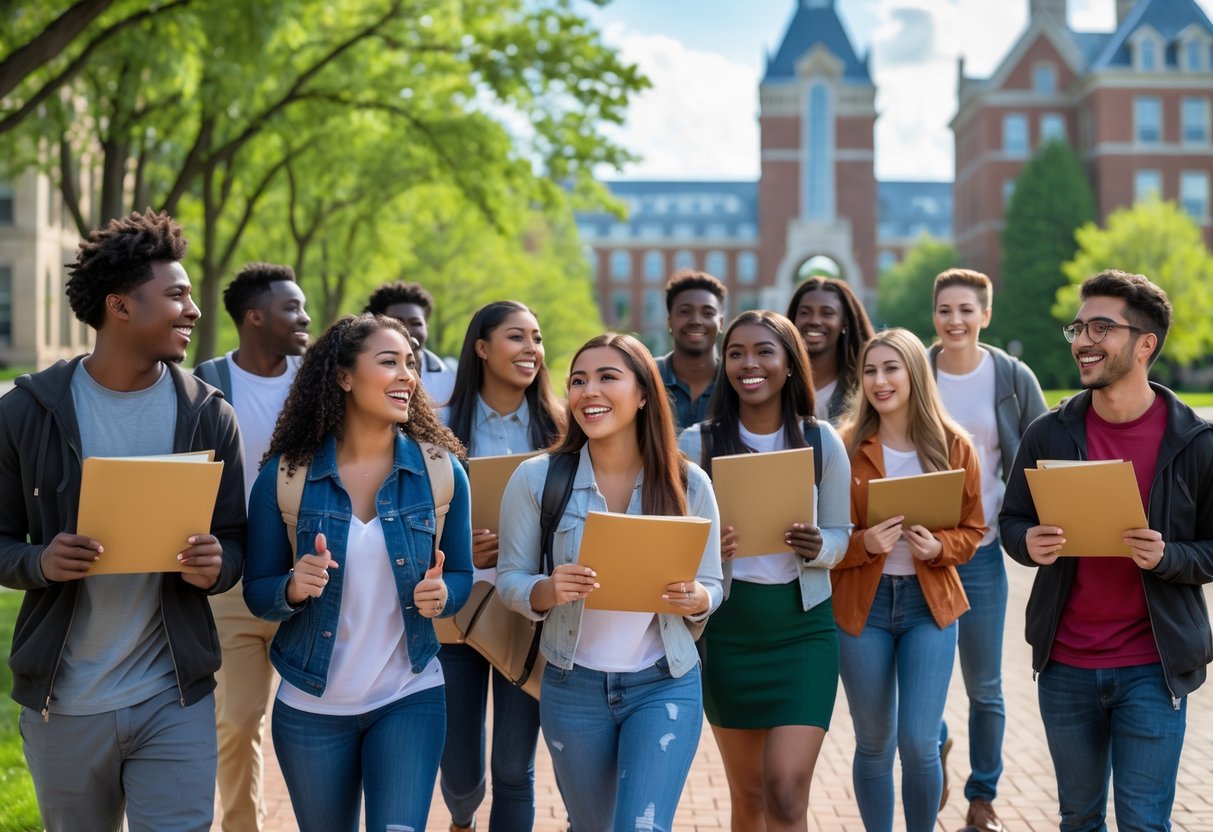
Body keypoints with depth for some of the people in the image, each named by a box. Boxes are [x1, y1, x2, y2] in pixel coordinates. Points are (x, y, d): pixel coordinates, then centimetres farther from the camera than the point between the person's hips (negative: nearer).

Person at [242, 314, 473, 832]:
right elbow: (256, 592, -3)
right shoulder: (284, 475, -8)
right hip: (311, 706, 1)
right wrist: (294, 588, -25)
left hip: (410, 697, 0)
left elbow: (461, 576, 2)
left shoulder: (441, 470, -6)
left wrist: (442, 594, -20)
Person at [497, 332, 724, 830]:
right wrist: (548, 590, -25)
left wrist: (693, 598, -21)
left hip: (665, 685, -1)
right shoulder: (537, 478, -7)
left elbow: (712, 586, 2)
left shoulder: (688, 483, -6)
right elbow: (508, 580, -3)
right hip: (572, 685, 1)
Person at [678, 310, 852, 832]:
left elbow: (840, 535, 4)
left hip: (803, 627, -1)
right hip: (727, 628, 1)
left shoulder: (821, 441, -2)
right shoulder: (697, 443, -3)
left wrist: (816, 548, -18)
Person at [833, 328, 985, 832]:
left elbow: (972, 529, 5)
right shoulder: (846, 446, -3)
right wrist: (864, 543, -20)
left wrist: (939, 547, -15)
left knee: (919, 743, -6)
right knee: (874, 744, 10)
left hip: (930, 604, 0)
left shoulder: (953, 446, 0)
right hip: (862, 604, 0)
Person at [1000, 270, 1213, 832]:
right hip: (1065, 664, 3)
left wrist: (1168, 557, -22)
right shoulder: (1048, 434, 0)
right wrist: (1029, 544, -14)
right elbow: (1011, 521, 8)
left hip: (1152, 668, -3)